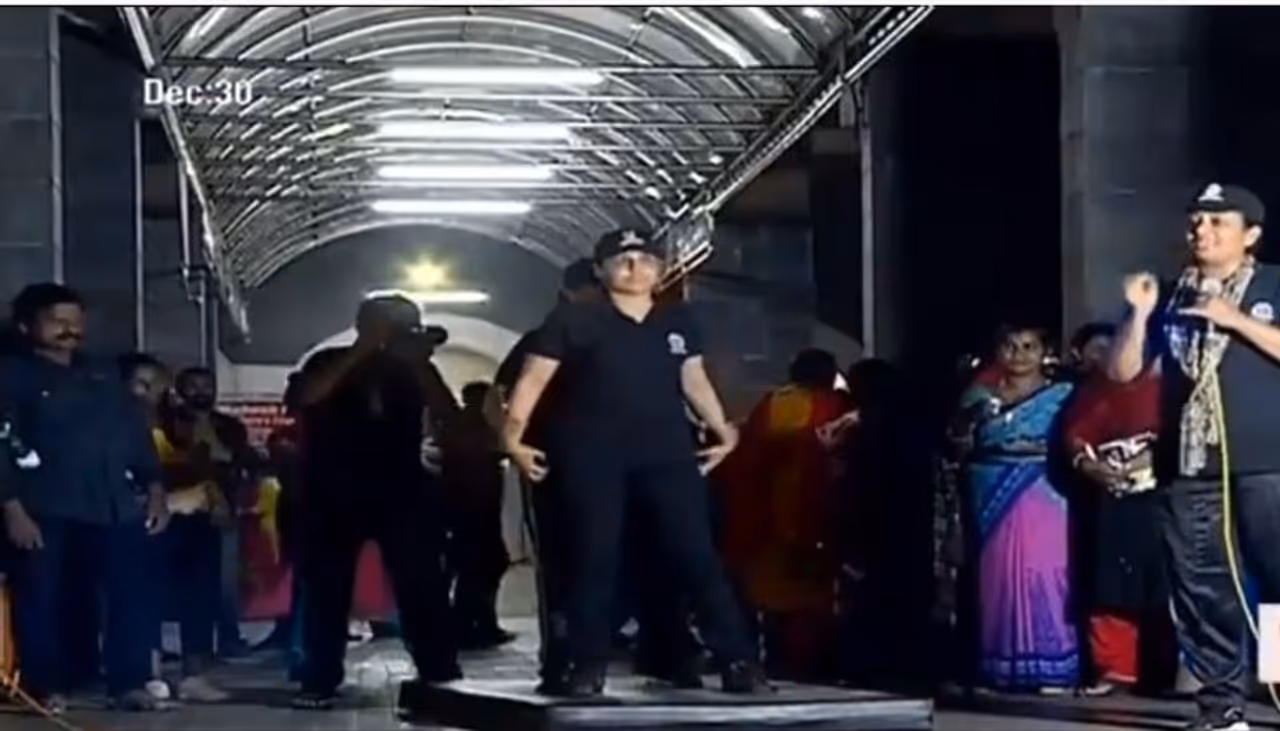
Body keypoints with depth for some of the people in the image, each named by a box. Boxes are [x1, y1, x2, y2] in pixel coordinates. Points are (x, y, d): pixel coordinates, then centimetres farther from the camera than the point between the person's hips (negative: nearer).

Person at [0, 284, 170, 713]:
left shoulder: (103, 378, 20)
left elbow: (137, 435, 20)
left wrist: (154, 489, 9)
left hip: (116, 508, 4)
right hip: (47, 511, -4)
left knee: (131, 595, -4)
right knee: (43, 600, -3)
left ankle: (129, 683, 2)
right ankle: (46, 687, 7)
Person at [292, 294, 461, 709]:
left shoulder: (412, 367, 8)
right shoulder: (330, 363, 3)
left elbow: (449, 418, -3)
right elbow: (310, 396, -18)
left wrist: (420, 364, -12)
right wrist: (361, 352, -18)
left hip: (402, 490, 1)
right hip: (336, 492, -1)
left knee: (422, 585, -5)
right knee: (326, 587, -1)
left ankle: (441, 676, -1)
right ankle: (319, 682, 3)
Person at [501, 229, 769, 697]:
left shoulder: (678, 321, 11)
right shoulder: (574, 320, -1)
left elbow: (694, 380, 17)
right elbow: (533, 379, -4)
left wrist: (723, 430, 11)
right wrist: (513, 435, -13)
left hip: (666, 451, 3)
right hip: (591, 453, -3)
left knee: (696, 554, -1)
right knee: (594, 558, -1)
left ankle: (738, 661, 0)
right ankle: (587, 668, 7)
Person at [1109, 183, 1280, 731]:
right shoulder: (1171, 300, 15)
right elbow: (1123, 371, 12)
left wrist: (1236, 319, -12)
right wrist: (1139, 314, -1)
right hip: (1188, 466, 4)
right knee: (1200, 589, 3)